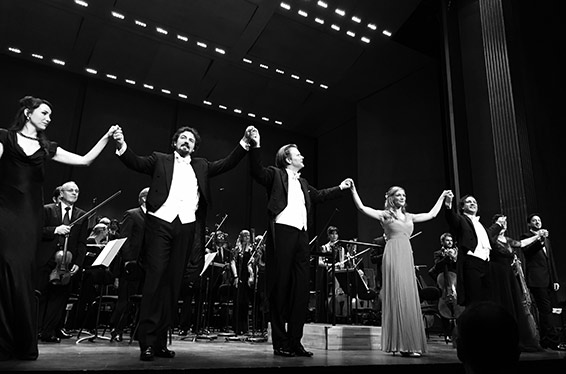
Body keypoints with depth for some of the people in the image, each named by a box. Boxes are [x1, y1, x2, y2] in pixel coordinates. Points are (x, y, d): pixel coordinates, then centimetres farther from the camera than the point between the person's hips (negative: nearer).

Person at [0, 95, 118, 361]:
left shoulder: (46, 148, 17)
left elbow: (84, 160, 14)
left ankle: (24, 345, 5)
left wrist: (107, 137, 8)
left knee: (22, 274, 0)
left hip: (30, 215, 3)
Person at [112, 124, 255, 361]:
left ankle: (160, 341, 10)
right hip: (160, 223, -2)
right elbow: (136, 163, 1)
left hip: (186, 228, 3)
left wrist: (245, 142, -1)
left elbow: (227, 164, 12)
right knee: (154, 279, -8)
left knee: (172, 283, 4)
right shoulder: (160, 160, 15)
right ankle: (147, 342, -3)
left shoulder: (201, 166, 21)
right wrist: (122, 145, -19)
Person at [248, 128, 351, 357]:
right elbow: (257, 172, -10)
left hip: (301, 236, 7)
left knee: (301, 289, 4)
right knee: (279, 287, -2)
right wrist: (256, 146, -19)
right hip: (282, 232, -7)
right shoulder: (276, 174, 7)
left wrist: (340, 188, 40)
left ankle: (295, 341, 12)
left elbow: (319, 195, 38)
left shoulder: (303, 183, 26)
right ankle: (280, 343, 6)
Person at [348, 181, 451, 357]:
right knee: (397, 297, -9)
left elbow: (431, 214, 29)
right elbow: (361, 207, -5)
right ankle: (400, 343, -5)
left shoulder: (409, 217, 20)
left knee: (408, 298, 2)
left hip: (407, 257, 6)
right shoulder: (384, 215, 5)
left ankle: (408, 344, 7)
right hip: (393, 255, -6)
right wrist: (353, 189, -10)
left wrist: (442, 197, 34)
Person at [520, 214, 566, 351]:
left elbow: (551, 261, 22)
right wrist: (539, 240, -25)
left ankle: (545, 341, 12)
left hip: (548, 279, 7)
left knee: (545, 311, 7)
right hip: (536, 279, -7)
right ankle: (553, 340, -12)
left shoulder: (546, 239, 24)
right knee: (545, 310, -12)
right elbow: (527, 252, -14)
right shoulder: (526, 236, 4)